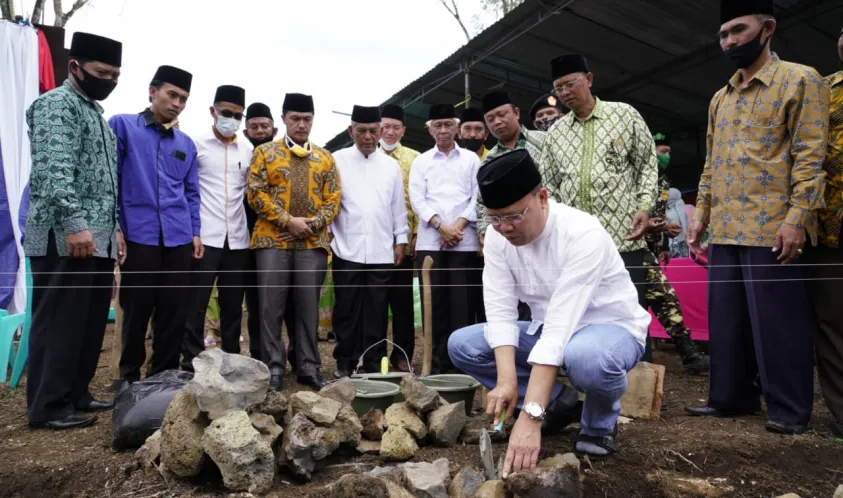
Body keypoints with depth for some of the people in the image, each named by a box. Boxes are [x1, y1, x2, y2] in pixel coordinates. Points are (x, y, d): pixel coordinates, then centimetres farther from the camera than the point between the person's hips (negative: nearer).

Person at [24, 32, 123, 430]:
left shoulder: (95, 112, 22)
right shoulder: (56, 104, -6)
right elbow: (54, 171, -19)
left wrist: (114, 227, 19)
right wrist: (74, 225, -26)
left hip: (98, 239, 9)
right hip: (64, 238, -9)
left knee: (90, 323, 12)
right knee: (59, 323, -3)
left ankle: (75, 395, 23)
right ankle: (47, 407, 8)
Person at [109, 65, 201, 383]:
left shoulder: (186, 143, 15)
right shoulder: (122, 126, 3)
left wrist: (195, 232, 9)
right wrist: (113, 227, -7)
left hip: (178, 238, 4)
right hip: (138, 235, -4)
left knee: (174, 312, 7)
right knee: (136, 310, 5)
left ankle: (164, 375, 21)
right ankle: (130, 377, 23)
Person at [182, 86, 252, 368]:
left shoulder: (248, 152, 13)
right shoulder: (196, 146, 3)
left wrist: (252, 225, 9)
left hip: (238, 238, 3)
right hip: (205, 236, -3)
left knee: (233, 304, 8)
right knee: (196, 302, -1)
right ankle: (191, 362, 8)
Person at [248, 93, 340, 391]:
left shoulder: (326, 159, 13)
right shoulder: (265, 152, 8)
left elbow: (333, 199, 7)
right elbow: (256, 194, -2)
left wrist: (313, 223, -10)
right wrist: (289, 221, -12)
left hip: (313, 243, 2)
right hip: (273, 240, -1)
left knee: (308, 306, 5)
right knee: (271, 306, 0)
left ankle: (308, 367, 15)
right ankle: (274, 368, 11)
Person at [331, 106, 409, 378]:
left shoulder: (391, 165, 10)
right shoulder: (337, 160, 4)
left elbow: (398, 207, 11)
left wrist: (401, 240, 7)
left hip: (381, 251, 2)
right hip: (347, 249, -1)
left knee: (377, 309, 7)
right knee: (346, 308, 5)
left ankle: (374, 361, 17)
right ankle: (345, 361, 17)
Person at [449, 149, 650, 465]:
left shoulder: (583, 234, -30)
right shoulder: (498, 236, -12)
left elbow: (562, 324, -37)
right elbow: (500, 312, -15)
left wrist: (530, 417, -41)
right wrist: (507, 379, -32)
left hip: (612, 329, -5)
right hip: (548, 330, 6)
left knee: (586, 358, -41)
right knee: (461, 344, -10)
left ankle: (600, 422, -3)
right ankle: (557, 401, 6)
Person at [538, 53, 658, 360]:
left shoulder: (625, 115, 7)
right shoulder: (555, 133, 14)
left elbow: (647, 164, 9)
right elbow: (549, 187, 16)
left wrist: (645, 206, -6)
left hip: (622, 236, -3)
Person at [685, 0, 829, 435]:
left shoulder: (800, 80, 0)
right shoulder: (720, 98, 19)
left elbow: (810, 155, -9)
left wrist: (797, 218, -18)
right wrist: (701, 213, 12)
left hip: (772, 228, -6)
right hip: (724, 230, 7)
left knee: (777, 321, 0)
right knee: (726, 319, 10)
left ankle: (789, 409, 13)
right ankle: (731, 396, 22)